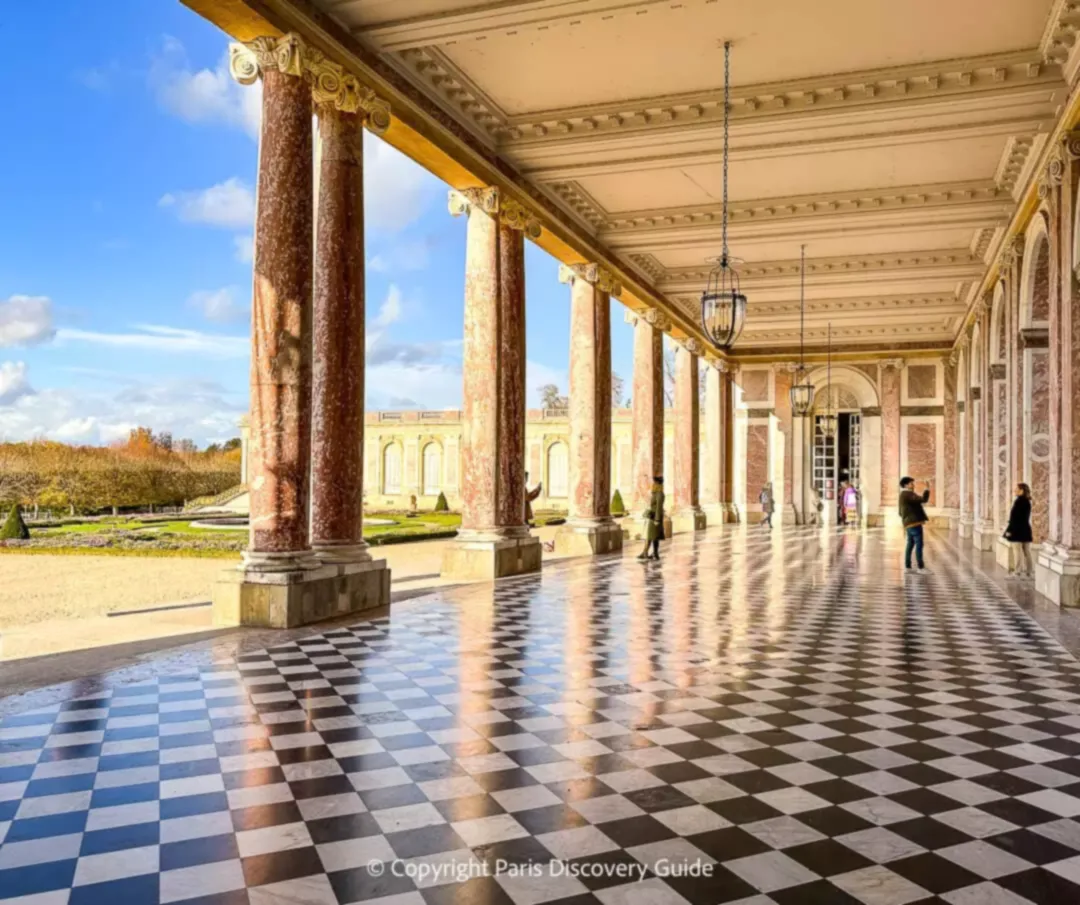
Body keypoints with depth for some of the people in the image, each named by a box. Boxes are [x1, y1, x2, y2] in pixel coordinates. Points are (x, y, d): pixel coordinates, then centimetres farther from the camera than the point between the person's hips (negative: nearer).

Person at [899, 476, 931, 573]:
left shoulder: (903, 495, 20)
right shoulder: (908, 494, -12)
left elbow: (901, 513, 25)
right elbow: (923, 500, -21)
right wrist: (927, 489, -10)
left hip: (909, 523, 10)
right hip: (914, 522, -10)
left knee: (910, 544, 9)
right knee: (919, 544, -10)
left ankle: (907, 567, 8)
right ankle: (921, 567, -10)